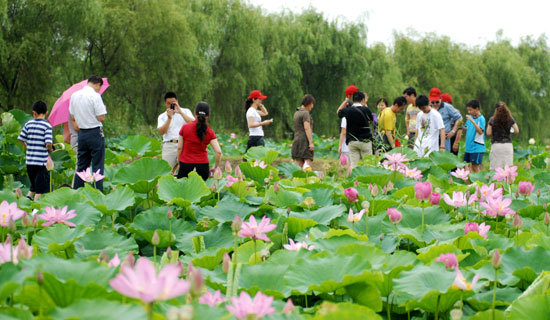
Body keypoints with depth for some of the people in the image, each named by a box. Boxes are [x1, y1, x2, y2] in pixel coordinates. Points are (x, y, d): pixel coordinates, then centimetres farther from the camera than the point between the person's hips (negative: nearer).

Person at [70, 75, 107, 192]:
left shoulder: (74, 95, 8)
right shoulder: (95, 96, -13)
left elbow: (72, 117, 13)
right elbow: (101, 118, -14)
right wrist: (103, 109, 5)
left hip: (81, 134, 6)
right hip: (95, 133, -6)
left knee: (81, 165, 13)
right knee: (98, 166, -2)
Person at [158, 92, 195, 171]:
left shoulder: (185, 111, 14)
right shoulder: (162, 116, 15)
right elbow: (161, 132, -1)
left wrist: (180, 112, -8)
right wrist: (169, 118, -10)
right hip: (169, 146, 1)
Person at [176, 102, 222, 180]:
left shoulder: (185, 127, -2)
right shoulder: (210, 132, -1)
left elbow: (179, 148, 1)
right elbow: (218, 152, -7)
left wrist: (179, 162, 13)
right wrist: (215, 167, 5)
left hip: (185, 164, -1)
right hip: (203, 165, 1)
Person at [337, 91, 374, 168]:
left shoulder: (347, 110, -3)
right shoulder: (365, 110, -10)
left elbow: (338, 111, 19)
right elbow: (370, 120, 11)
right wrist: (365, 104, 15)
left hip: (352, 141, 2)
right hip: (365, 141, -2)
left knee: (354, 165, 2)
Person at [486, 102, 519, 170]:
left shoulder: (492, 119, -1)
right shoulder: (510, 119, 5)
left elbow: (488, 133, -2)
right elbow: (516, 131, 4)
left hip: (496, 145, -2)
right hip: (508, 145, 2)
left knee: (495, 169, -2)